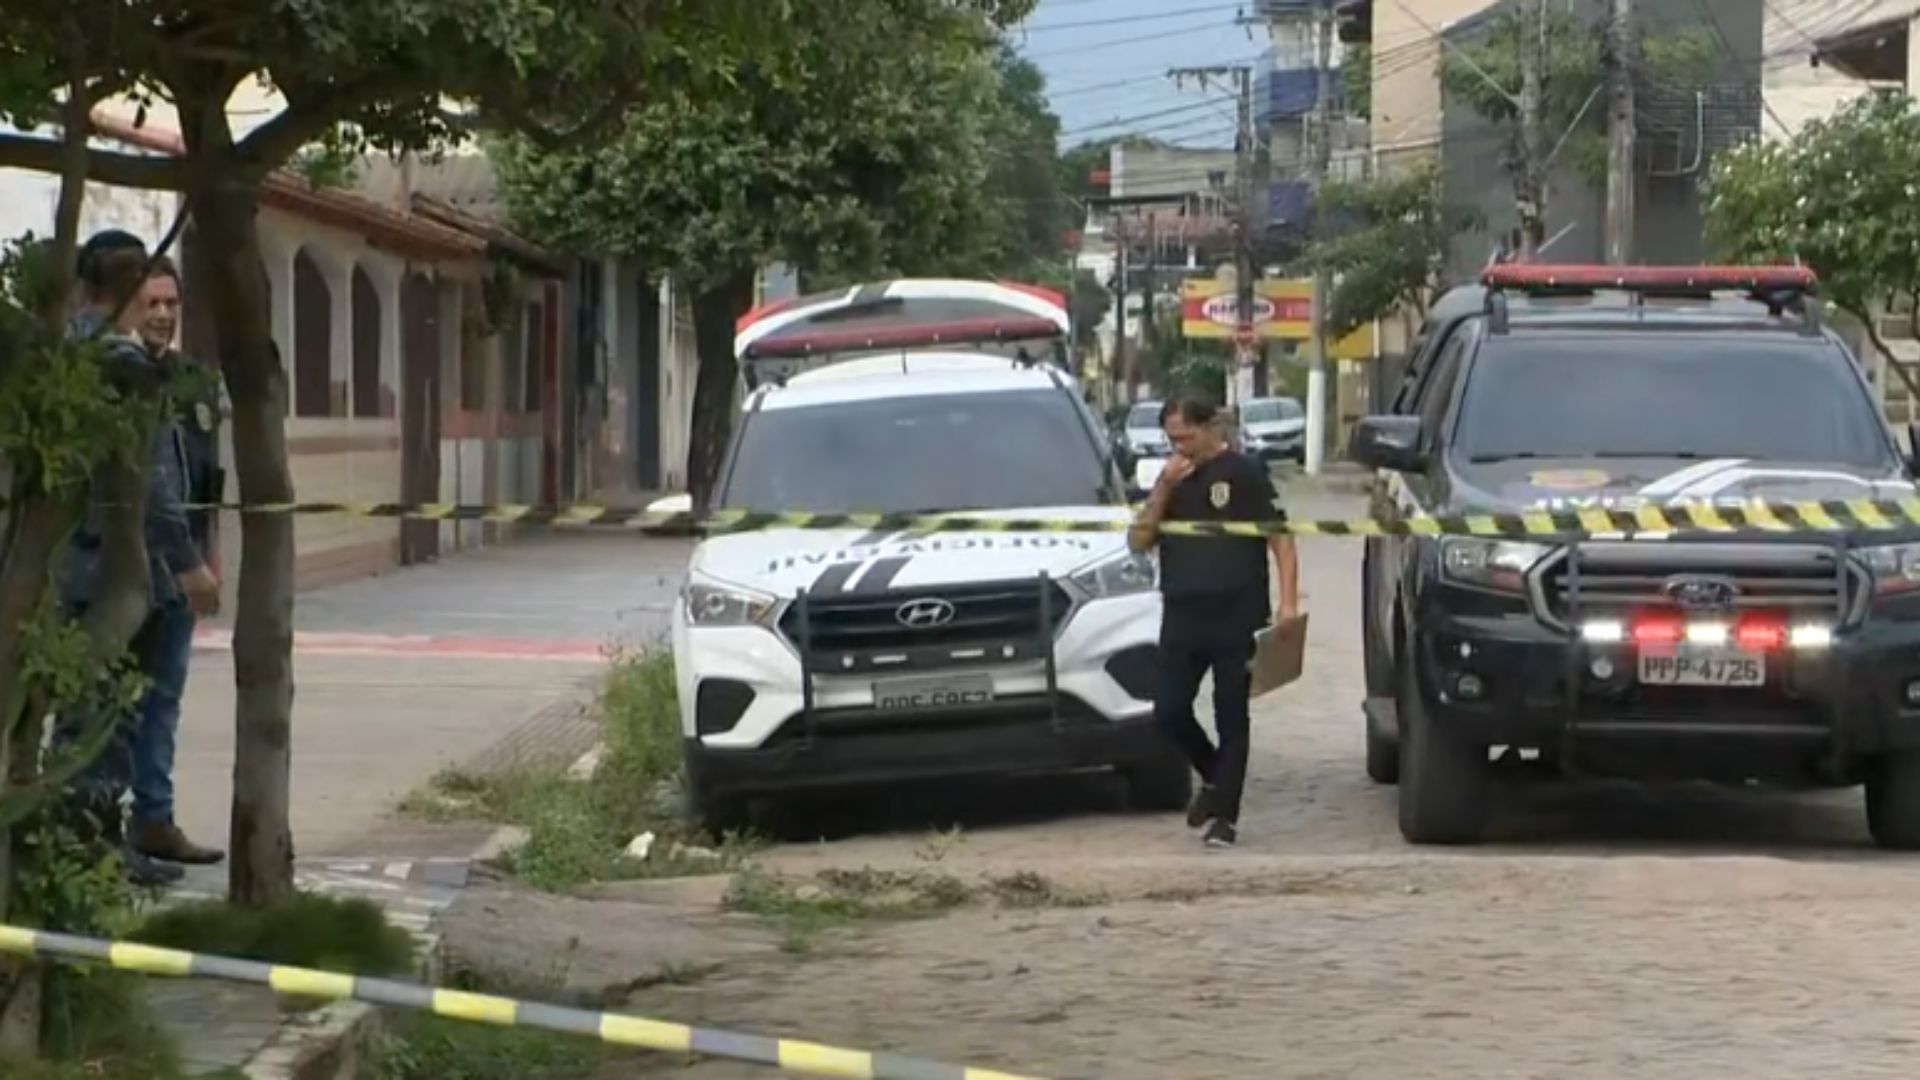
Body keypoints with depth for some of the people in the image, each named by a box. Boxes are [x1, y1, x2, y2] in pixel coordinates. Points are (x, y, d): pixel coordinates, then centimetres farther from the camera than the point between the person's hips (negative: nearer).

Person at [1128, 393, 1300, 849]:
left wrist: (1288, 601, -16)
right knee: (1169, 711, 3)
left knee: (1232, 718, 1)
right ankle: (1215, 778, 27)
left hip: (1237, 618, -5)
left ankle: (1225, 816, 6)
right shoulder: (1174, 480, 14)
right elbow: (1138, 542, 8)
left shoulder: (1244, 474, -3)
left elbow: (1280, 539, -6)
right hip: (1182, 618, 5)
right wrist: (1163, 488, -4)